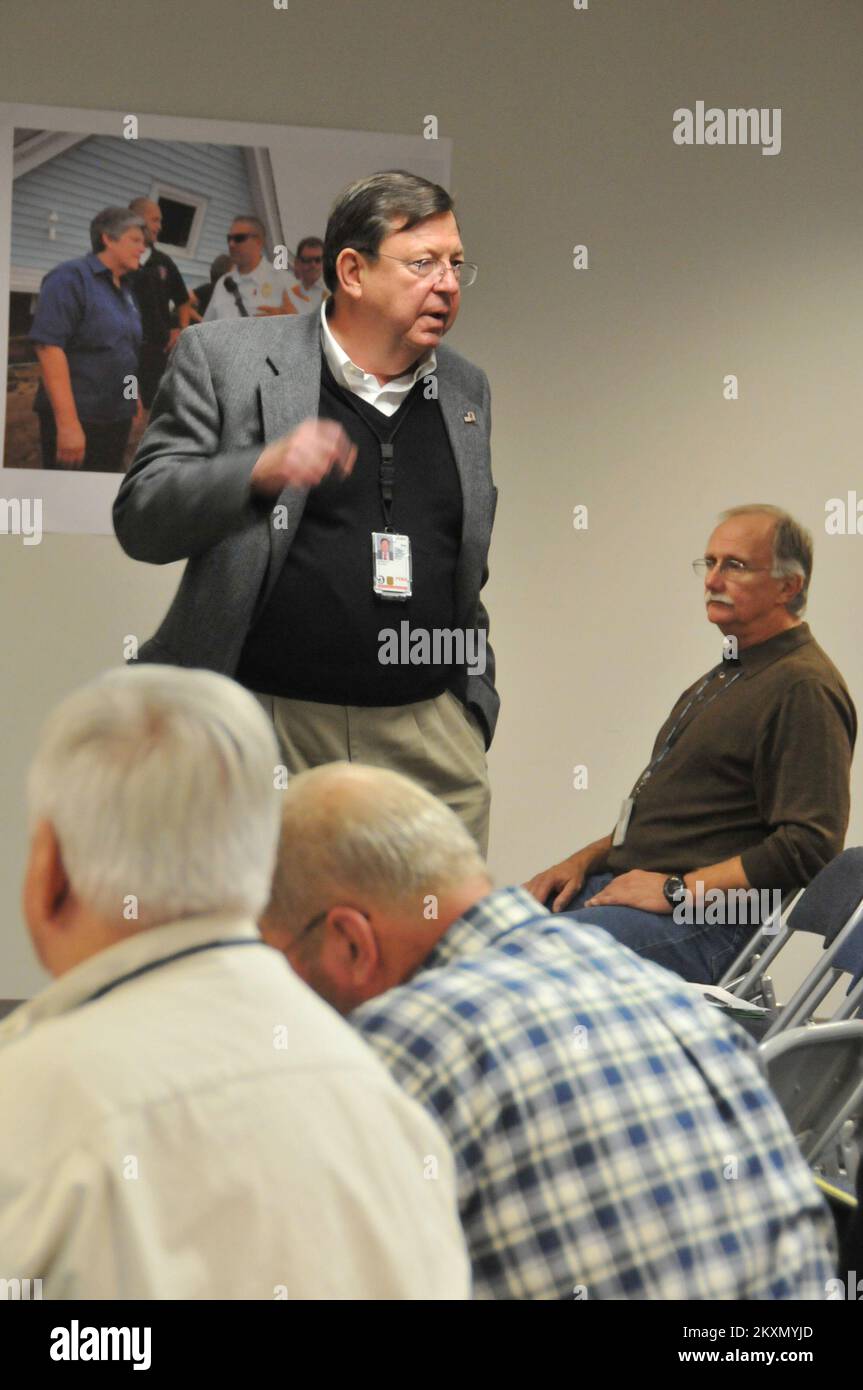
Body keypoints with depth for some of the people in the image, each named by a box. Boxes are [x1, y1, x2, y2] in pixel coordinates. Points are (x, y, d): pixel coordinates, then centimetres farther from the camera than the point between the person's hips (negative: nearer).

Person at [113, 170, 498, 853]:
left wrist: (477, 706, 19)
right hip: (264, 723, -4)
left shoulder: (466, 388, 16)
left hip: (430, 736, 4)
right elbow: (140, 521, -5)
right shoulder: (224, 358, 1)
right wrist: (259, 473, -22)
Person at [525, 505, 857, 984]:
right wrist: (585, 860, 15)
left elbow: (809, 846, -20)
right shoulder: (728, 675, 23)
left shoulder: (804, 688, -11)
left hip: (704, 920, -10)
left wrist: (676, 889, -18)